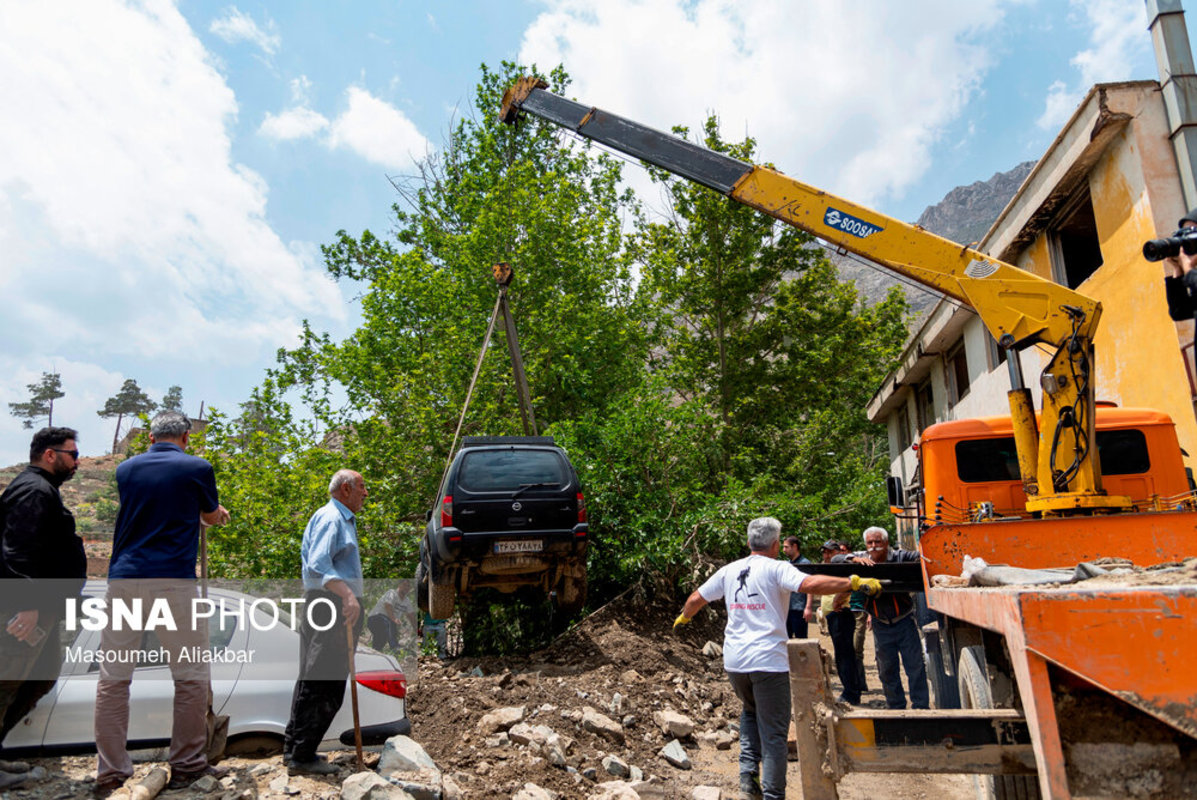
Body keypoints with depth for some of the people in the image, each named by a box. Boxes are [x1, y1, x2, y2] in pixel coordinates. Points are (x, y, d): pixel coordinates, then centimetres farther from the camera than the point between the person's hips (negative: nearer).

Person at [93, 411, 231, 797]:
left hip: (123, 580, 4)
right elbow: (212, 516, 15)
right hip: (174, 581, -4)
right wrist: (221, 513, 39)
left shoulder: (126, 469, 11)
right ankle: (187, 766, 12)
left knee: (113, 678, 9)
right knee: (192, 676, 6)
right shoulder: (197, 468, 0)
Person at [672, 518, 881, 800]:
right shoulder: (776, 569, -7)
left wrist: (684, 617, 37)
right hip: (768, 661, -5)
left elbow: (696, 598, 17)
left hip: (734, 660, 6)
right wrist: (856, 582, -19)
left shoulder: (729, 571, 9)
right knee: (773, 733, 5)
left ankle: (748, 776, 18)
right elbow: (811, 584, -23)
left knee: (750, 712, 28)